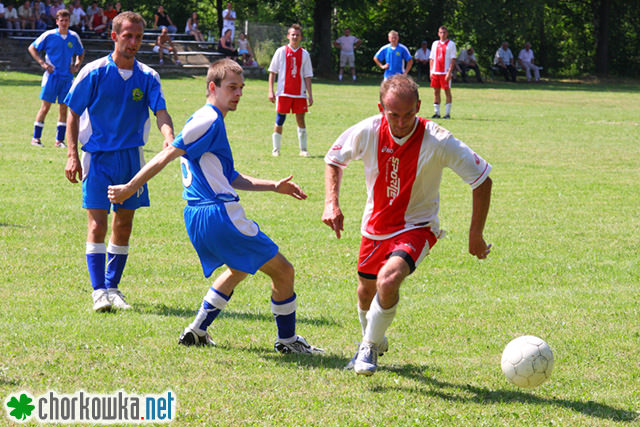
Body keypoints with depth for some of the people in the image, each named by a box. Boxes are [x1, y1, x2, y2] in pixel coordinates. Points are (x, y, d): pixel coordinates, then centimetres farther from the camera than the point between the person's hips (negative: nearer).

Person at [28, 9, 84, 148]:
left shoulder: (74, 37, 6)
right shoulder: (49, 35, -4)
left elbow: (81, 53, 23)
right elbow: (32, 48, 4)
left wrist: (77, 65, 5)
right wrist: (43, 63, -6)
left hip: (67, 77, 3)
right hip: (51, 75, -3)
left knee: (63, 109, 3)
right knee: (45, 107, -4)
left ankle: (59, 140, 9)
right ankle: (36, 138, 4)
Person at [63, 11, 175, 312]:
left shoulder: (147, 77, 3)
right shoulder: (94, 73, -5)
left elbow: (160, 112, -8)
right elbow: (73, 114, 0)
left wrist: (169, 138, -29)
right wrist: (72, 155, -8)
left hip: (132, 157, 3)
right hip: (98, 155, -3)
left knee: (124, 225, 7)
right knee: (97, 222, -10)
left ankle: (112, 287, 18)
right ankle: (99, 291, -9)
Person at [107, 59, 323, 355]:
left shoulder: (208, 120, 20)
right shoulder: (210, 120, -12)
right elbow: (167, 156, -14)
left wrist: (274, 186, 20)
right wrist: (130, 188, -13)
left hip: (197, 217, 11)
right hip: (219, 215, -11)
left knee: (239, 269, 34)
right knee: (283, 272, 0)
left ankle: (197, 331, 29)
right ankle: (287, 339, 11)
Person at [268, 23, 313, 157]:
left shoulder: (304, 54, 7)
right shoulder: (281, 51, 2)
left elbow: (307, 76, 9)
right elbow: (272, 72, 3)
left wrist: (310, 95, 3)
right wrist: (271, 91, -4)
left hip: (300, 93, 2)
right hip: (283, 92, -2)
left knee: (301, 120, 1)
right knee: (279, 121, -2)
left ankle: (303, 149, 10)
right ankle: (276, 149, 8)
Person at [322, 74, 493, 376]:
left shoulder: (437, 141, -25)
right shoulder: (367, 132, -16)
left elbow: (482, 180, -14)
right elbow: (334, 159, 5)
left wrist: (476, 235, -11)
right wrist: (331, 203, -10)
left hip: (417, 227, -4)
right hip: (375, 225, 4)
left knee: (388, 280, -29)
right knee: (366, 292, 16)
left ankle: (370, 347, -6)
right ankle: (374, 341, 49)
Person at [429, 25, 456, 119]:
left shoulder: (451, 44, -1)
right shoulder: (435, 44, 14)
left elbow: (453, 59, -6)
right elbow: (432, 58, 16)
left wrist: (449, 72, -14)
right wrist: (431, 71, 6)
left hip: (446, 72, -5)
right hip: (435, 72, 5)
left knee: (447, 91, -3)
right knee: (436, 91, 5)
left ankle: (447, 113, -1)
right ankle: (436, 112, 11)